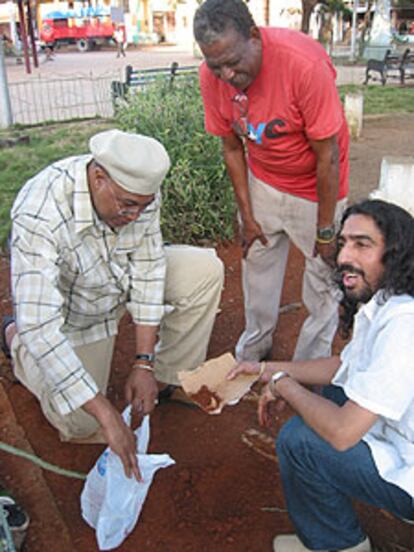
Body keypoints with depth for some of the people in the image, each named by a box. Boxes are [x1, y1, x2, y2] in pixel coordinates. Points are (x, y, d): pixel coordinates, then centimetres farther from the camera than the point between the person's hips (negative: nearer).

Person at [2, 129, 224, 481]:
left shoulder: (139, 189, -23)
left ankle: (170, 379, 5)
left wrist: (144, 364, -20)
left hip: (122, 280, 5)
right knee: (80, 425, -7)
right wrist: (106, 415, -43)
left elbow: (148, 268, -16)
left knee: (206, 270, -13)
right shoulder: (39, 215, -40)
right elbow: (40, 327, -42)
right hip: (69, 310, -4)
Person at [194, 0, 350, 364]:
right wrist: (247, 216, -2)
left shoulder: (304, 63, -32)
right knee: (258, 261, 14)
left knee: (323, 270, 2)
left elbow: (328, 157, -25)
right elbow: (232, 147, -4)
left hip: (316, 185, -4)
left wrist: (326, 232, -18)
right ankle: (254, 350, 36)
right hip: (263, 181, 5)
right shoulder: (212, 75, -16)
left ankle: (311, 365, 23)